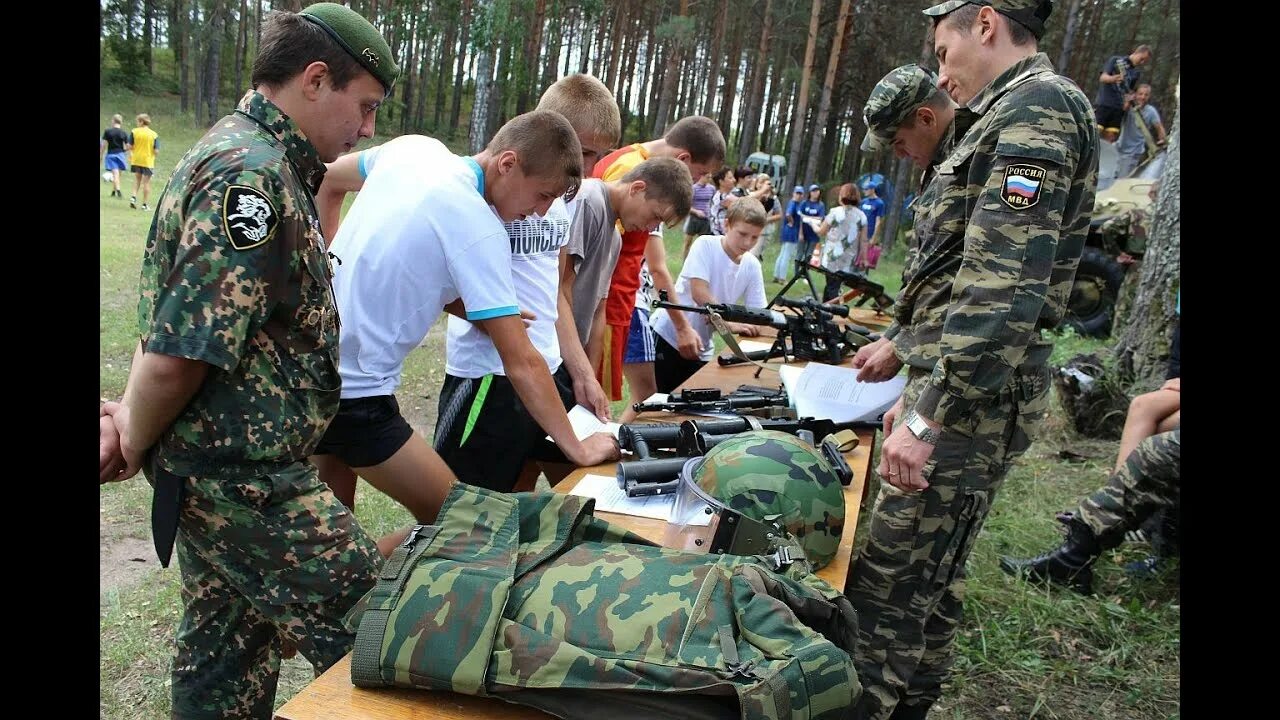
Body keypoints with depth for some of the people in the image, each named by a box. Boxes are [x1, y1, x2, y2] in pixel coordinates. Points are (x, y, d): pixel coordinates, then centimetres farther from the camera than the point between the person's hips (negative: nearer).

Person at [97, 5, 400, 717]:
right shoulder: (251, 177, -22)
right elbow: (177, 356, -25)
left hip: (225, 473, 10)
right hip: (247, 478, -10)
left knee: (226, 658, 22)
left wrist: (131, 421, 8)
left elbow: (171, 318, 16)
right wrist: (136, 443, -6)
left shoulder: (255, 157, 12)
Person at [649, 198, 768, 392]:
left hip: (702, 348, 5)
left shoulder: (752, 266, 1)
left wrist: (752, 324, -22)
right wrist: (729, 323, -26)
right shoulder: (705, 245, -13)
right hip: (668, 334, -5)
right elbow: (699, 293, -22)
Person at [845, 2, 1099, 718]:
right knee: (930, 582, 17)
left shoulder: (1035, 108, -12)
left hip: (975, 401, -10)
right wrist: (919, 391, 24)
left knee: (887, 590, -6)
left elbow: (1002, 292, -24)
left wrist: (929, 418, -25)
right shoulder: (1019, 115, 20)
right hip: (961, 388, 10)